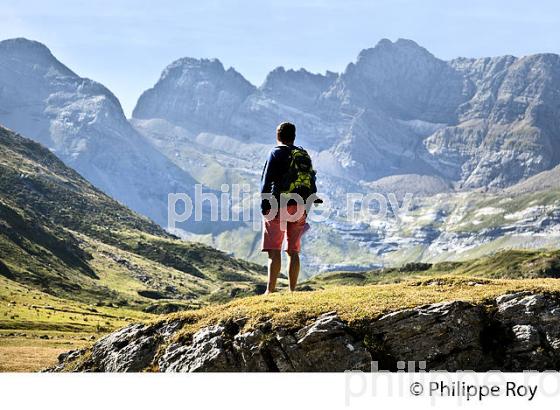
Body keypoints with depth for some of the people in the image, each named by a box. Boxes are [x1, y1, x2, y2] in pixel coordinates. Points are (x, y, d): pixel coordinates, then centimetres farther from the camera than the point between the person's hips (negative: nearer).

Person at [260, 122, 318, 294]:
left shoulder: (276, 153, -2)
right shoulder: (305, 155, 14)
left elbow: (266, 182, -7)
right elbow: (312, 184, 14)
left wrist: (264, 206, -3)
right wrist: (306, 209, 18)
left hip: (279, 206, -5)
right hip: (299, 208, 5)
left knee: (274, 251, -8)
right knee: (293, 252, 10)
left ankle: (270, 291, -14)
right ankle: (292, 291, 10)